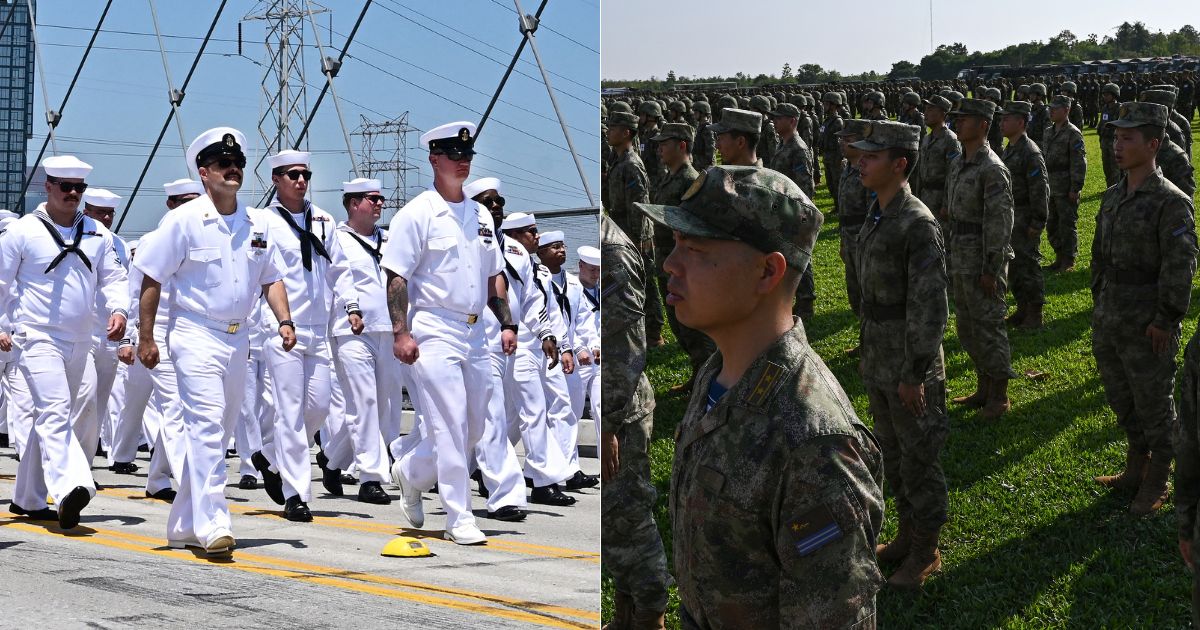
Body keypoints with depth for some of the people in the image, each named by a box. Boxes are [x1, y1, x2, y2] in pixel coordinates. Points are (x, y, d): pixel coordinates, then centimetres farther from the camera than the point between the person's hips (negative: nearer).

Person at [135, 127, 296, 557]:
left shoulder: (257, 224, 8)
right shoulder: (184, 220, -7)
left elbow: (271, 278, 16)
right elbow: (151, 279, -5)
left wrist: (284, 320, 0)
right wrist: (145, 338, -7)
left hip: (237, 338, 6)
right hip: (195, 335, -6)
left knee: (217, 430, 12)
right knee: (207, 425, -17)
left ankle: (184, 525, 23)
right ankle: (212, 526, -20)